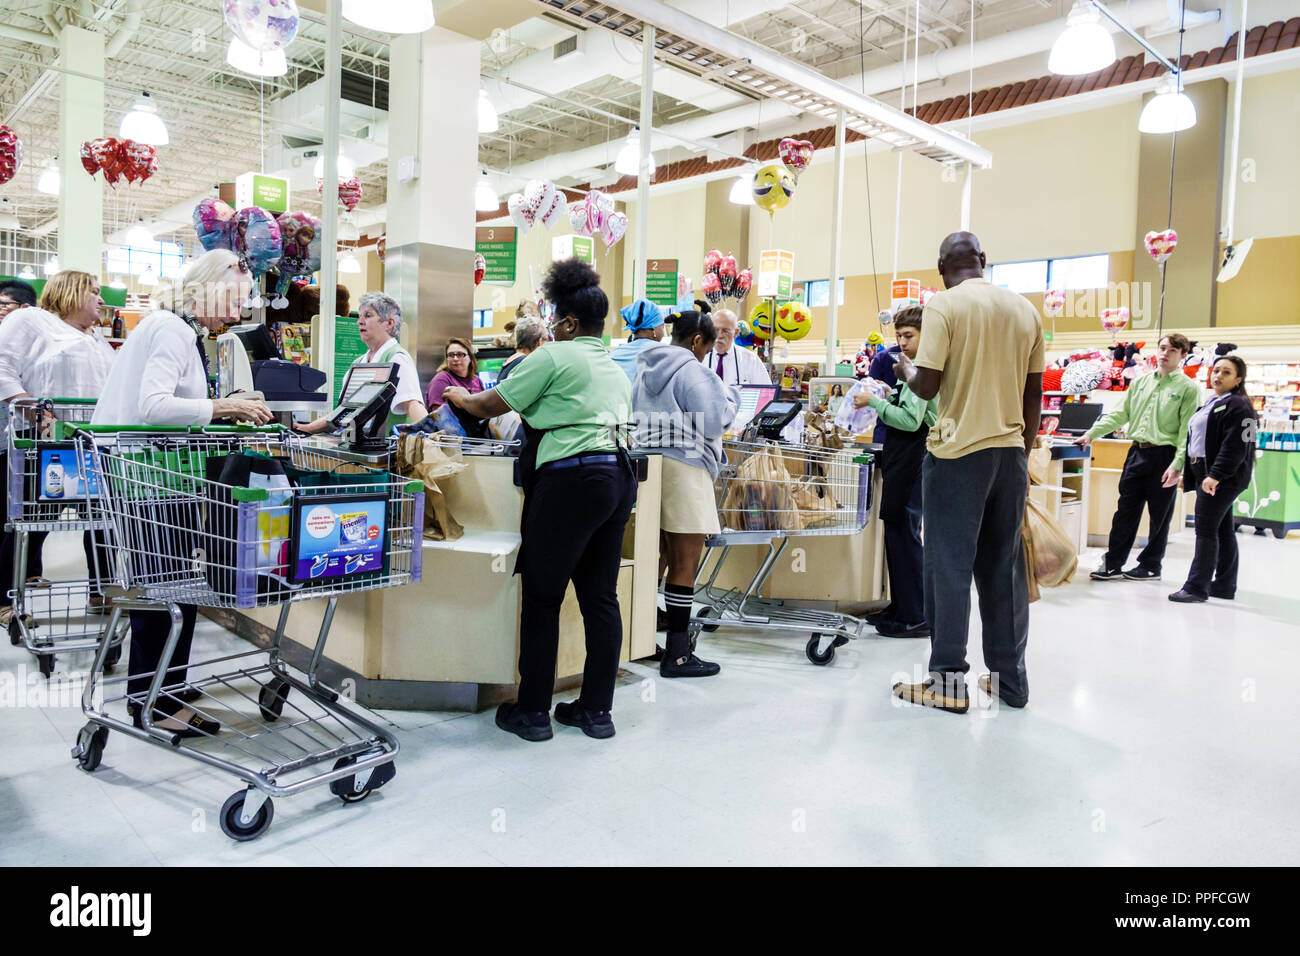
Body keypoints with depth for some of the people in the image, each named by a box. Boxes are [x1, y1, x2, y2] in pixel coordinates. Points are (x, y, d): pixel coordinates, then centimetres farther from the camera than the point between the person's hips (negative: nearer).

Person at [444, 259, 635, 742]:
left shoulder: (554, 357, -3)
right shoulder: (615, 370, 20)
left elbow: (489, 406, 2)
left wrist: (459, 395, 24)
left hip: (571, 480, -8)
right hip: (619, 478, 8)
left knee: (541, 597, 2)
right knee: (600, 596, 10)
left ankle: (532, 712, 10)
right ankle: (596, 709, 17)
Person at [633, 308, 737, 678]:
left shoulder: (645, 367, 15)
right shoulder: (691, 371, -10)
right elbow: (714, 422, -12)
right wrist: (729, 396, 5)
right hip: (683, 470, -9)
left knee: (661, 554, 17)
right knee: (686, 560, -3)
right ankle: (677, 655, 1)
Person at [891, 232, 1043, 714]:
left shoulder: (945, 304, -6)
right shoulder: (1025, 309, 10)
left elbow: (927, 386, -11)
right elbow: (1034, 393, 12)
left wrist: (905, 369, 11)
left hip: (958, 451, -5)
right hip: (1010, 450, 5)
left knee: (950, 565, 1)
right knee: (1003, 566, 12)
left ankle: (948, 679, 6)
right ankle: (1009, 677, 20)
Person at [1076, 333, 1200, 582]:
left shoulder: (1188, 388, -2)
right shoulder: (1141, 382, 13)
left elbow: (1188, 430, -9)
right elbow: (1120, 414, 15)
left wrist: (1177, 465, -17)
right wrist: (1091, 434, 5)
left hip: (1164, 455, -4)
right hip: (1137, 452, 4)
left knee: (1159, 515, 5)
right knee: (1125, 510, 5)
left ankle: (1150, 565, 17)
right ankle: (1113, 564, 10)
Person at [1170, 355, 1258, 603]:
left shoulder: (1237, 405, -11)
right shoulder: (1211, 404, 19)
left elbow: (1234, 446, -21)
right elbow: (1198, 441, 23)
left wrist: (1215, 475, -26)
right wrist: (1187, 475, 22)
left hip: (1223, 478, -10)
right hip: (1208, 476, 10)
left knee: (1206, 529, -10)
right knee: (1223, 530, 13)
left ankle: (1197, 587, -8)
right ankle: (1225, 586, 20)